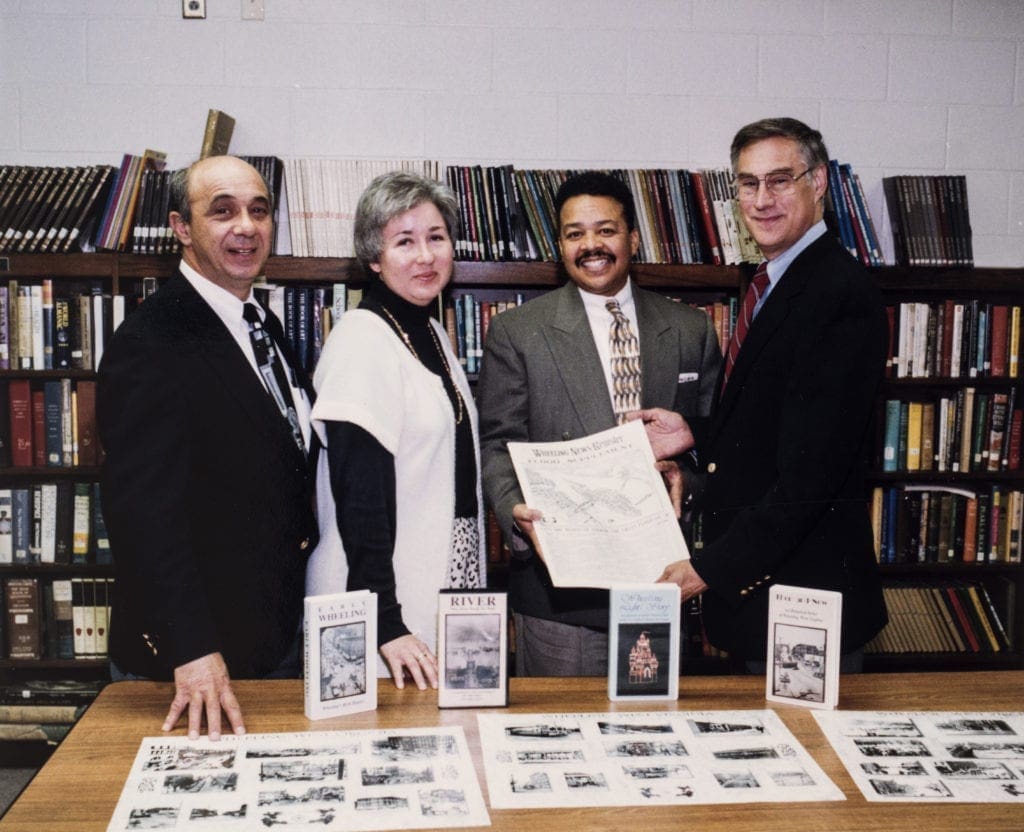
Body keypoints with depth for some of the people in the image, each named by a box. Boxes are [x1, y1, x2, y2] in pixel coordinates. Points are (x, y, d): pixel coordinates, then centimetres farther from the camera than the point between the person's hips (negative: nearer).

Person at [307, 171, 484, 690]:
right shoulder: (362, 340, -15)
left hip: (442, 597, 8)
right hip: (384, 610, -8)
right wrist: (385, 624, -21)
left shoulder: (432, 333, 12)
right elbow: (359, 496, -20)